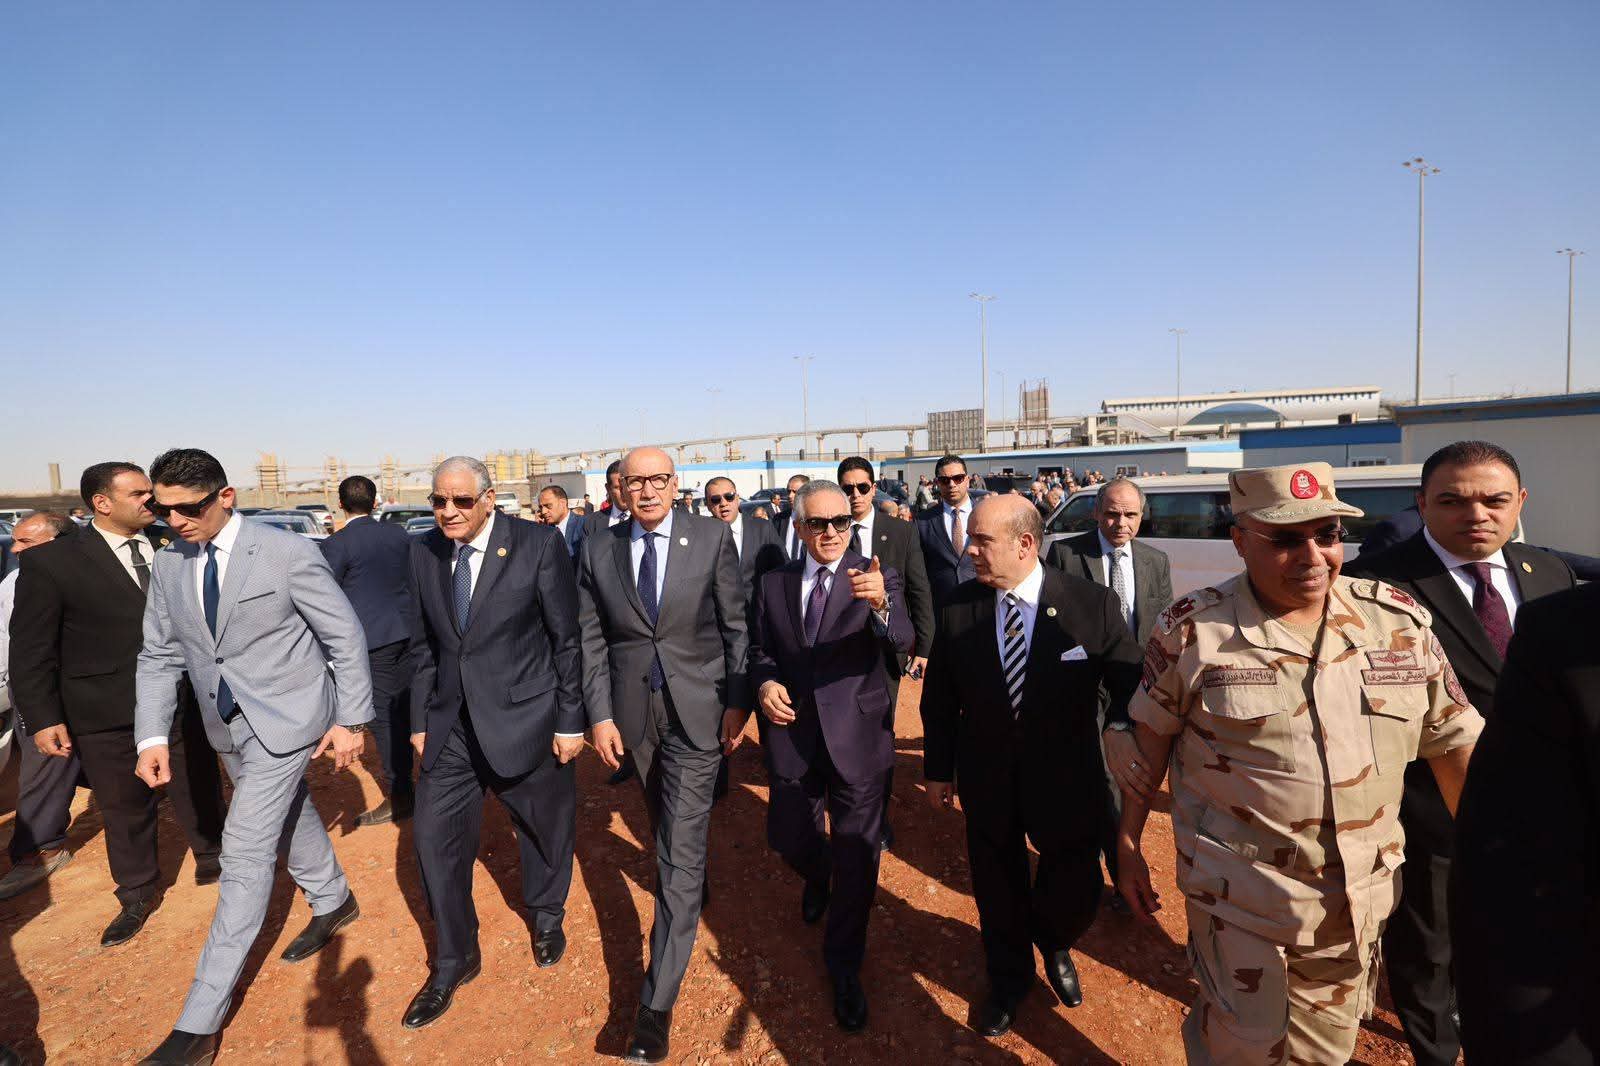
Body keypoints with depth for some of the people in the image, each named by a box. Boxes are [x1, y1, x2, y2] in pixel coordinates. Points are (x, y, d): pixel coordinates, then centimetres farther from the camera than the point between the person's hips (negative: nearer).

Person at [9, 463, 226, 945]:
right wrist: (43, 719, -9)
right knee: (126, 810, 13)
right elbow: (30, 649, -5)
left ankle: (213, 860, 40)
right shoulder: (51, 561, -8)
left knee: (202, 792, 17)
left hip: (185, 703, 2)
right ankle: (138, 895, 34)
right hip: (109, 716, -2)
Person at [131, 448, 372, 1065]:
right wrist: (153, 736, -5)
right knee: (290, 819, 23)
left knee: (245, 849, -7)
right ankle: (333, 904, 47)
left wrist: (352, 720, -11)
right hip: (228, 725, 7)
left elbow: (345, 637, -12)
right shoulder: (168, 566, 0)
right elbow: (159, 656, 6)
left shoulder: (287, 553, -18)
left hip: (287, 717, -6)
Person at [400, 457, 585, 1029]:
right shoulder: (423, 552, 0)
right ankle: (454, 960, 30)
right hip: (452, 723, 4)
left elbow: (567, 638, -10)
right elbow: (423, 644, 8)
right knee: (436, 836, 6)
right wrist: (420, 720, 8)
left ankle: (546, 916, 45)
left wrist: (570, 721, -8)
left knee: (543, 826, 15)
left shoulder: (539, 544, -14)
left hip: (524, 716, -3)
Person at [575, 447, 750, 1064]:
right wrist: (600, 714, -1)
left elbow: (736, 625, -3)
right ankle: (689, 887, 51)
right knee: (666, 827, 23)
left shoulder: (713, 538, -7)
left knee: (682, 849, -3)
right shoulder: (598, 551, 0)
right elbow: (591, 641, 3)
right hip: (633, 710, 3)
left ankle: (658, 1002, 5)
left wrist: (738, 701, -5)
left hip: (697, 710, -3)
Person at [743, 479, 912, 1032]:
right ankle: (818, 878, 55)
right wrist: (765, 682, -14)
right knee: (788, 839, 17)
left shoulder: (877, 577, -8)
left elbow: (902, 642, -23)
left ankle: (845, 968, 31)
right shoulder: (773, 584, 1)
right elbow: (759, 649, 8)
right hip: (792, 734, 3)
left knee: (856, 855, 7)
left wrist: (881, 603, -44)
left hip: (857, 737, -2)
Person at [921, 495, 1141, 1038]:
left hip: (1066, 781, -1)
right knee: (997, 891, 18)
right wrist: (939, 770, 4)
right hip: (986, 780, 1)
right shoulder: (958, 607, -12)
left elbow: (1130, 690, -9)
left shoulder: (1093, 604, -17)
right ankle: (1009, 978, 49)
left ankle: (1054, 947, 53)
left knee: (1076, 894, 15)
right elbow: (939, 697, -2)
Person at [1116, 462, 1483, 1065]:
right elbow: (1150, 744, -5)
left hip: (1361, 901, 4)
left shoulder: (1400, 621, -4)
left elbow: (1455, 743, 3)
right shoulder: (1192, 630, -14)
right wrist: (1128, 847, 0)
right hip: (1240, 900, -4)